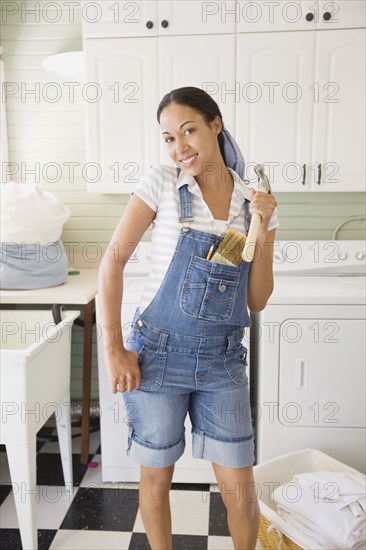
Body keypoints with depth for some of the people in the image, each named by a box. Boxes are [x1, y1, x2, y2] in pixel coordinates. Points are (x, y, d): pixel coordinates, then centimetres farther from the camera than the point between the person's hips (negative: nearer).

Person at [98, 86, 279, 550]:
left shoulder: (255, 204, 2)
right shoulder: (160, 184, -5)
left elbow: (256, 301, 3)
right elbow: (113, 260, -5)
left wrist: (263, 233, -11)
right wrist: (113, 347, -10)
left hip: (222, 359, 2)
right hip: (158, 352, -1)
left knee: (240, 489, 9)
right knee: (156, 477, 15)